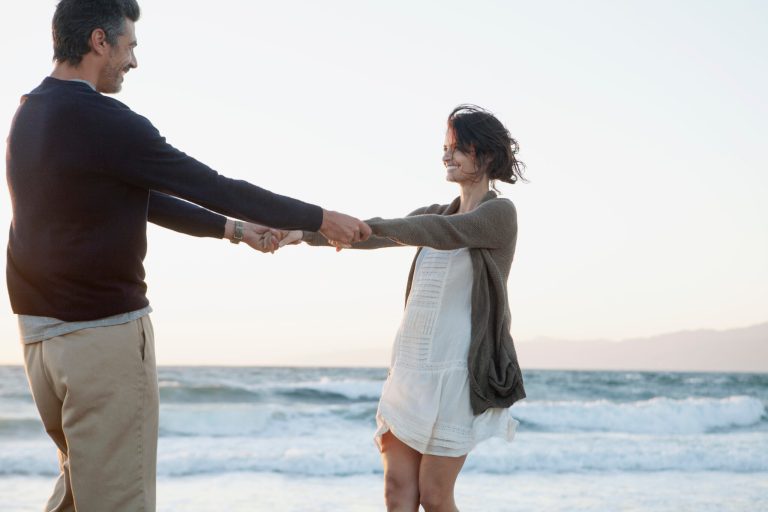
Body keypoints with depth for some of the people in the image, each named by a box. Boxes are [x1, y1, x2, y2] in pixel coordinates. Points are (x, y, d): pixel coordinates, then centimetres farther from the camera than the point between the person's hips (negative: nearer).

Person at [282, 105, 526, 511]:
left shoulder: (500, 213, -5)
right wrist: (306, 234, -8)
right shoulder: (438, 215, 17)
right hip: (413, 363, 7)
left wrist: (366, 226, -34)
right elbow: (382, 235, 6)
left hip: (457, 369, -7)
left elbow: (446, 232, -23)